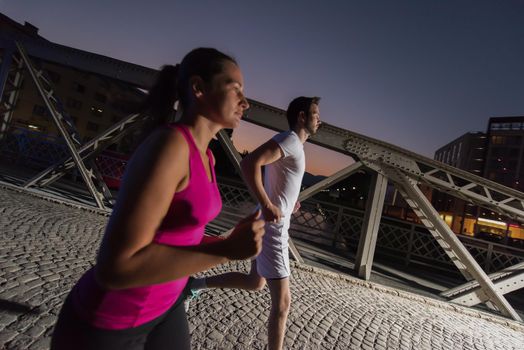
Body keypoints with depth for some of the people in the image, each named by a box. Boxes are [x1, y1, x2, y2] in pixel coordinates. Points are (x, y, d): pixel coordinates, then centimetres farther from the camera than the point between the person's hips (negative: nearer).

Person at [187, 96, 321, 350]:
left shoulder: (294, 145, 16)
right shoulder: (289, 139, -15)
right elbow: (249, 163, -30)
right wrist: (267, 205, -31)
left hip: (272, 225, 10)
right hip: (272, 226, -10)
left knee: (255, 283, 23)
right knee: (282, 302, 0)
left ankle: (196, 285, 30)